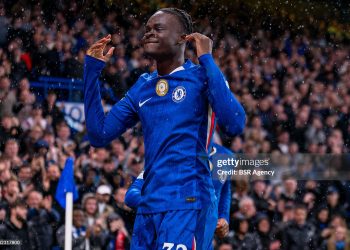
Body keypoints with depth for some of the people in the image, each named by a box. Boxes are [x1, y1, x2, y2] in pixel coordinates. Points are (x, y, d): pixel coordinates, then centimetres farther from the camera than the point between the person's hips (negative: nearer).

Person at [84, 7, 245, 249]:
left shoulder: (201, 77, -3)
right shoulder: (143, 86, 16)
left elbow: (235, 125, -20)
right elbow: (99, 135, 15)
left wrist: (207, 60, -17)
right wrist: (92, 70, 12)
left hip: (188, 204, -7)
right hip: (148, 208, 7)